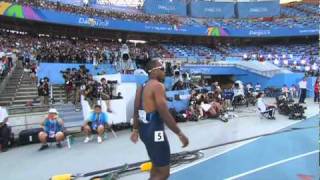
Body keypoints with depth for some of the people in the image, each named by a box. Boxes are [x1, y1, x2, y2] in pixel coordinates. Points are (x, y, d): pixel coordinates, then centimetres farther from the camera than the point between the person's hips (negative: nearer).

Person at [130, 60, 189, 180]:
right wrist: (179, 133, -17)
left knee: (157, 165, 28)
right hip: (154, 131, -10)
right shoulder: (158, 85, -16)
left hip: (144, 129, 10)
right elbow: (164, 114, -22)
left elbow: (136, 111, 16)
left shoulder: (141, 87, 11)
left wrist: (135, 129, 26)